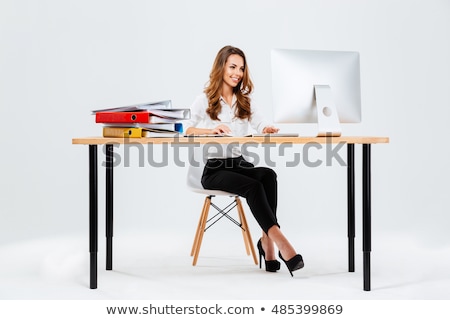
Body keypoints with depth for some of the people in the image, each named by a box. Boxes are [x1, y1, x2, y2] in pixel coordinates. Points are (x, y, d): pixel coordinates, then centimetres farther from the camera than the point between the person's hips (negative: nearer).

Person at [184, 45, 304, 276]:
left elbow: (262, 126, 1)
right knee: (253, 186, -31)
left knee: (269, 175, -28)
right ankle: (280, 242, -36)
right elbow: (184, 130, -9)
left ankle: (267, 240, -28)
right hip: (213, 169, -4)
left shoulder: (244, 101, 16)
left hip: (239, 164, 4)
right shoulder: (205, 100, 3)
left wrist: (269, 130, -23)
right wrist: (211, 130, -26)